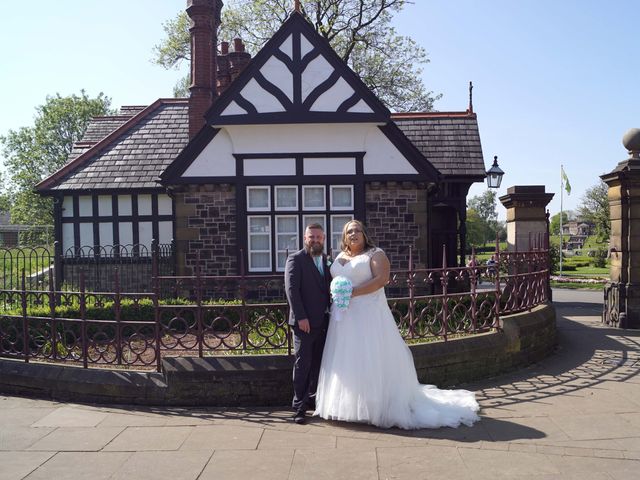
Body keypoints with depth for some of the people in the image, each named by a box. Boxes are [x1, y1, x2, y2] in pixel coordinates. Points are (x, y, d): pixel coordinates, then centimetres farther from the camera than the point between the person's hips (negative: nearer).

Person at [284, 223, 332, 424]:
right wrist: (301, 317, -18)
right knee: (303, 364, -2)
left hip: (323, 321, 6)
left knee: (319, 363, 11)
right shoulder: (296, 259, -5)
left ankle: (312, 400, 22)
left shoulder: (327, 260, 15)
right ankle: (299, 407, 6)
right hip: (305, 321, -6)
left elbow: (330, 287, 17)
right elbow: (291, 289, -12)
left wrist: (332, 314, 5)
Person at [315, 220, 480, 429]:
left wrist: (354, 292, -20)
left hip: (369, 315, -5)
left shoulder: (375, 254, -1)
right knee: (346, 360, 5)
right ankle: (349, 404, 12)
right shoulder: (339, 258, 17)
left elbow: (382, 278, -14)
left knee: (372, 359, -5)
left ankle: (378, 405, 3)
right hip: (344, 317, 6)